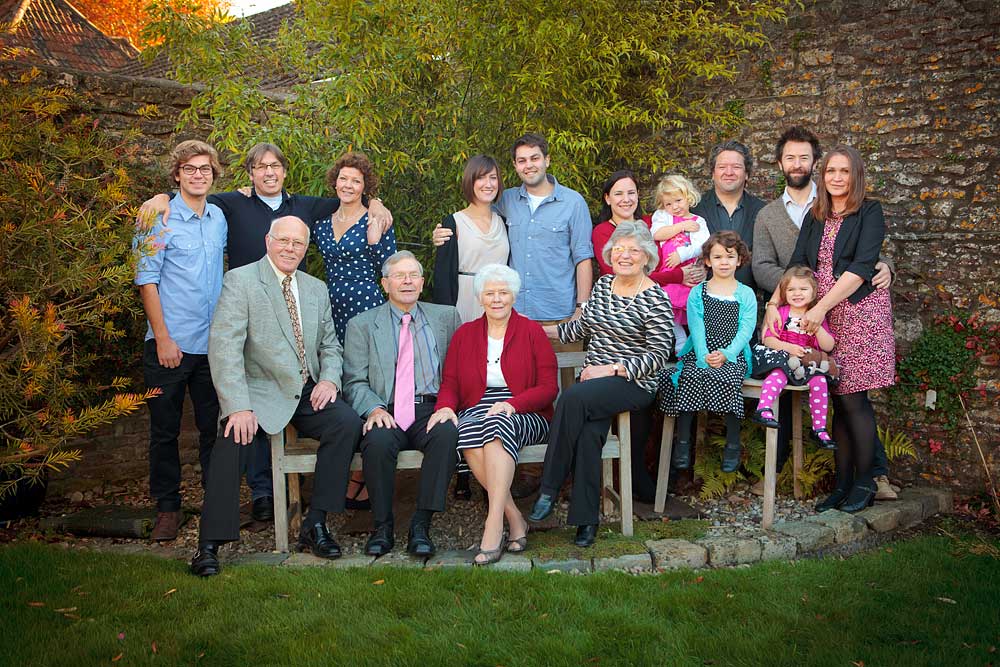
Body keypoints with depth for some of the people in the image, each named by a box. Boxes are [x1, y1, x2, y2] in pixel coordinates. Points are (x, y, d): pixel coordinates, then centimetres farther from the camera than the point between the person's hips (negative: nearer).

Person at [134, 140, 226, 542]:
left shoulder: (219, 218, 9)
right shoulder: (160, 219, -6)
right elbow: (147, 280, -9)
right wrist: (163, 338, -14)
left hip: (212, 343, 4)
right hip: (170, 344, -4)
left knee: (213, 428, 11)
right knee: (165, 430, 5)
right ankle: (167, 508, 18)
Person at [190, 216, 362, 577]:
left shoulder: (317, 289, 16)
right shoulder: (239, 281, -3)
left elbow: (330, 346, 19)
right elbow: (224, 347, -13)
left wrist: (329, 379, -5)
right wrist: (239, 406, -25)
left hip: (310, 393, 4)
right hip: (261, 393, -4)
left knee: (348, 421, -23)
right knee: (235, 438, -31)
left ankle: (315, 523, -11)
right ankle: (209, 544, -17)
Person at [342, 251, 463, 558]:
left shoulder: (446, 317, 18)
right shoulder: (361, 325, 13)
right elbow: (355, 382, 6)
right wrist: (374, 409, -15)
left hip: (431, 410, 1)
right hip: (387, 414, 0)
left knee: (447, 433, -33)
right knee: (377, 440, -33)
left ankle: (421, 526, -24)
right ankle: (383, 526, -14)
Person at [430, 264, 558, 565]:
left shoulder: (532, 331, 7)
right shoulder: (464, 334, 17)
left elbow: (549, 387, 0)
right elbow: (449, 383, 13)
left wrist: (512, 404, -18)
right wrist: (445, 406, -11)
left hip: (525, 416, -2)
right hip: (476, 411, 3)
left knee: (497, 426, -37)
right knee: (466, 433, -34)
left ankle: (493, 527, -40)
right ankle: (515, 518, -26)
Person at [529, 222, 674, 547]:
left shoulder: (656, 299, -6)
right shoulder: (602, 285, 13)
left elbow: (658, 355, -10)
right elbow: (583, 326, 27)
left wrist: (611, 369, -17)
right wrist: (541, 330, 23)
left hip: (634, 384, -5)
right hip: (593, 377, 5)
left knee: (573, 397, -33)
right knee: (588, 433, -24)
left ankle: (549, 491, -24)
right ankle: (587, 518, -13)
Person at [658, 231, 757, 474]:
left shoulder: (746, 295, 10)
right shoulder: (697, 293, 10)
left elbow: (745, 330, 0)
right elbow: (697, 328, -1)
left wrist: (725, 354, -17)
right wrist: (704, 357, -17)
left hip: (732, 356, -1)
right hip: (699, 354, 1)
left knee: (726, 379, -31)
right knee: (691, 377, -29)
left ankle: (733, 444, -16)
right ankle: (683, 440, -19)